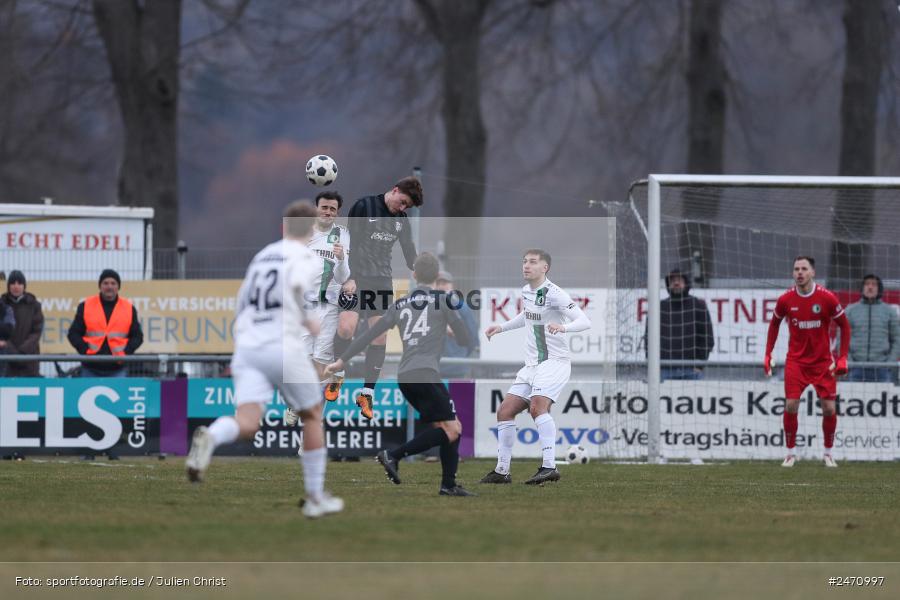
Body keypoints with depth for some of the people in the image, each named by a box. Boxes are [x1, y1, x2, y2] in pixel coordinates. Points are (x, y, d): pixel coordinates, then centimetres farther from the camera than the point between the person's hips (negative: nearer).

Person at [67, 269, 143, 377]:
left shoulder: (129, 308, 6)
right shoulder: (85, 306, 5)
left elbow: (137, 336, 10)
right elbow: (74, 333, 6)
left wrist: (126, 352, -9)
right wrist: (85, 350, -11)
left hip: (117, 369, 0)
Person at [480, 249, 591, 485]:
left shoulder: (554, 294, -14)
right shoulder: (526, 291, 12)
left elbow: (584, 321, -21)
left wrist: (563, 326, -39)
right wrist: (501, 327, 25)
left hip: (554, 362, -9)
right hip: (531, 366, 9)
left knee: (537, 406, -30)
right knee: (505, 412, 5)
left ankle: (549, 467, -35)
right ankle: (502, 471, 15)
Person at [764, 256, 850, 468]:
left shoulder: (827, 298, -11)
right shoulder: (785, 300, -6)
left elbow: (844, 326, -1)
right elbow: (774, 324, 12)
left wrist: (842, 359, -7)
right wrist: (768, 355, 7)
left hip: (823, 361, -1)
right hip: (796, 361, 1)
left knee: (829, 408, -4)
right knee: (791, 405, -10)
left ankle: (828, 453, 15)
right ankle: (790, 453, 5)